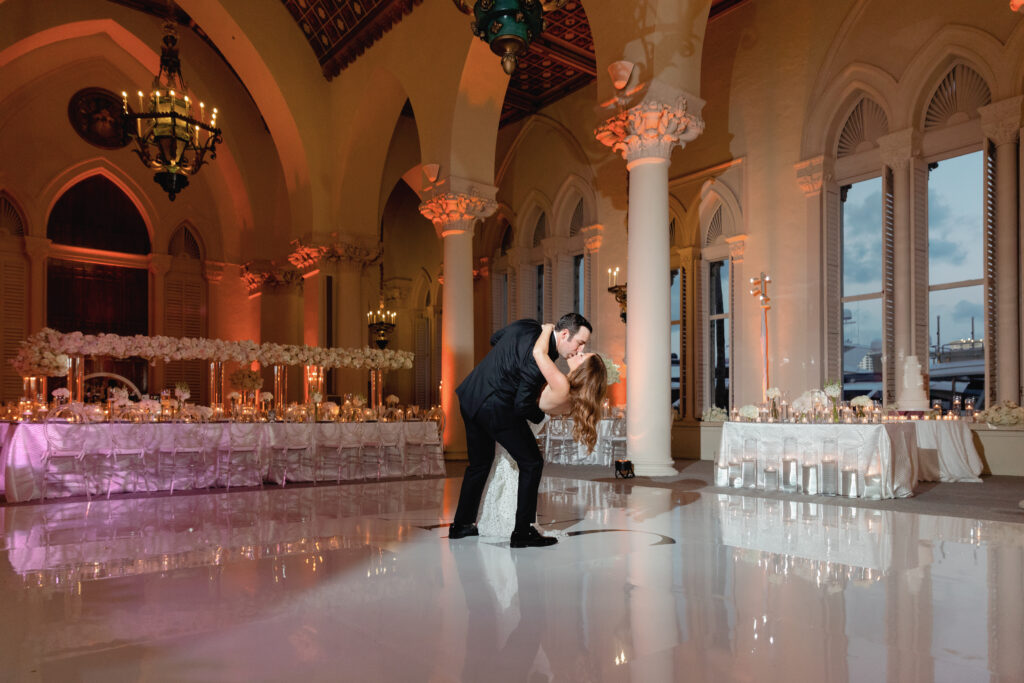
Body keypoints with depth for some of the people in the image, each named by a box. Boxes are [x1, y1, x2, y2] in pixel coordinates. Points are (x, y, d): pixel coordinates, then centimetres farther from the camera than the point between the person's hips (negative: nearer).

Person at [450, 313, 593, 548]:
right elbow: (522, 405, -19)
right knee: (531, 463, 3)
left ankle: (462, 524, 33)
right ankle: (522, 532, 6)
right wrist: (540, 414, 2)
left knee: (480, 463, 23)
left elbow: (495, 338, 22)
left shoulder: (527, 326, 3)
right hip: (495, 407, -9)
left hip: (469, 396, 9)